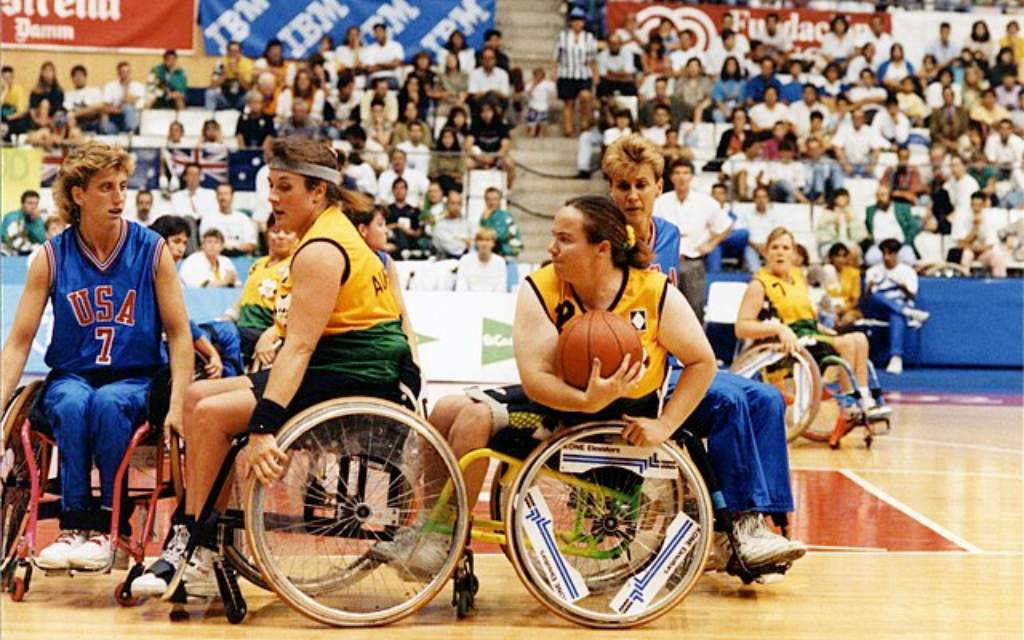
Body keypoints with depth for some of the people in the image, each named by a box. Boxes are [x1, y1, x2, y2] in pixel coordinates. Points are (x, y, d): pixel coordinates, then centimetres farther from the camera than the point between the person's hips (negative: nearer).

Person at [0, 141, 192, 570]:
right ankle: (73, 525, -28)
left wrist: (177, 405, -13)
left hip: (135, 380, -1)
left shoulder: (153, 250, -1)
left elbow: (179, 334, -1)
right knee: (74, 405, -33)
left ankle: (106, 527, -25)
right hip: (70, 377, 1)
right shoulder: (53, 257, 0)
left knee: (108, 403, -34)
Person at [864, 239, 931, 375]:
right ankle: (911, 313, -46)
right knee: (877, 297, -35)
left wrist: (905, 288, -21)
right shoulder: (873, 271, 16)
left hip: (901, 306, -2)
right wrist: (869, 289, -19)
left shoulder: (908, 271, 13)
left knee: (897, 316, -40)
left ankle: (896, 357, -57)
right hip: (878, 311, 2)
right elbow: (868, 298, 4)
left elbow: (912, 296, 1)